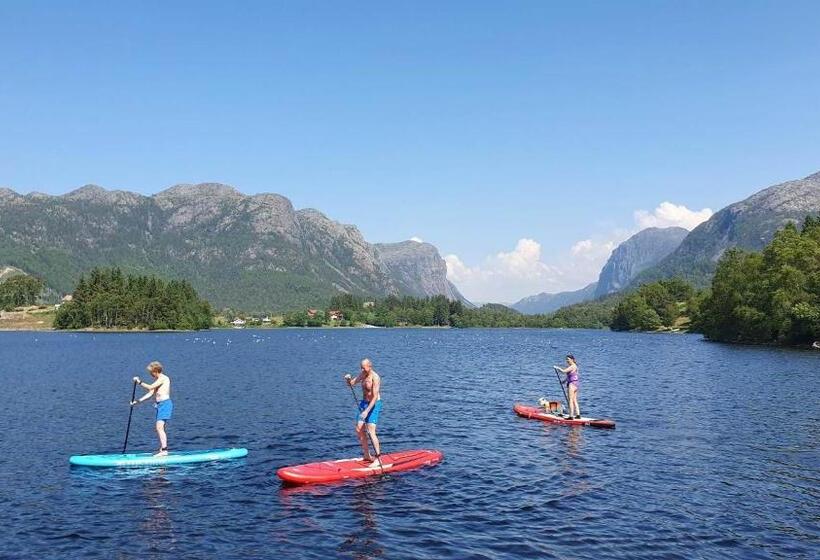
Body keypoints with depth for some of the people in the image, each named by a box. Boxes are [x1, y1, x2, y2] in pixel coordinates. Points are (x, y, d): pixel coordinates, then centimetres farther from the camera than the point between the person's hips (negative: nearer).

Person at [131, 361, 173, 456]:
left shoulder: (163, 378, -10)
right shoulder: (158, 380, 20)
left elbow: (150, 387, -19)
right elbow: (150, 394, 21)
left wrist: (139, 382, -10)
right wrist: (137, 401, 17)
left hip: (165, 404, -10)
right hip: (160, 405, 10)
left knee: (159, 427, -17)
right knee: (160, 428, 13)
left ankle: (164, 450, -20)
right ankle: (162, 449, 20)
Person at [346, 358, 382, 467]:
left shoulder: (375, 378, -20)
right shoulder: (363, 374, 5)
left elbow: (375, 397, -25)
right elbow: (351, 383, 13)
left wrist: (366, 411, -31)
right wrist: (349, 379, -11)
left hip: (374, 405, -9)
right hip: (364, 403, 9)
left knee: (371, 431, -16)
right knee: (359, 430, 8)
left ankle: (378, 459, -11)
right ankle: (367, 455, 20)